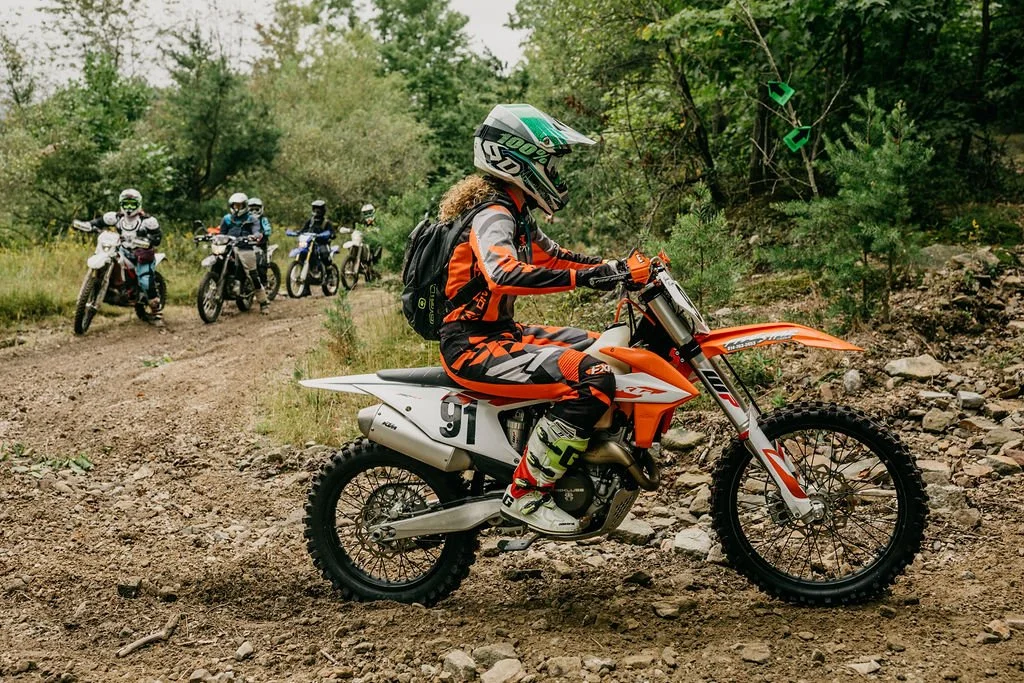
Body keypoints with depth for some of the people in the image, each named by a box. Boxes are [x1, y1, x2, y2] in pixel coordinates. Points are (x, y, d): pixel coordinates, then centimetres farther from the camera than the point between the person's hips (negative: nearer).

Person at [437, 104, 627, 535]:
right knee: (593, 378, -25)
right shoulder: (493, 215, -17)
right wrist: (583, 277, -40)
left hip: (498, 333, 11)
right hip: (473, 347, -11)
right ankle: (526, 493, -18)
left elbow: (550, 255, 27)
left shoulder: (514, 215, 14)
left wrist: (614, 267, 15)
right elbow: (503, 273, -38)